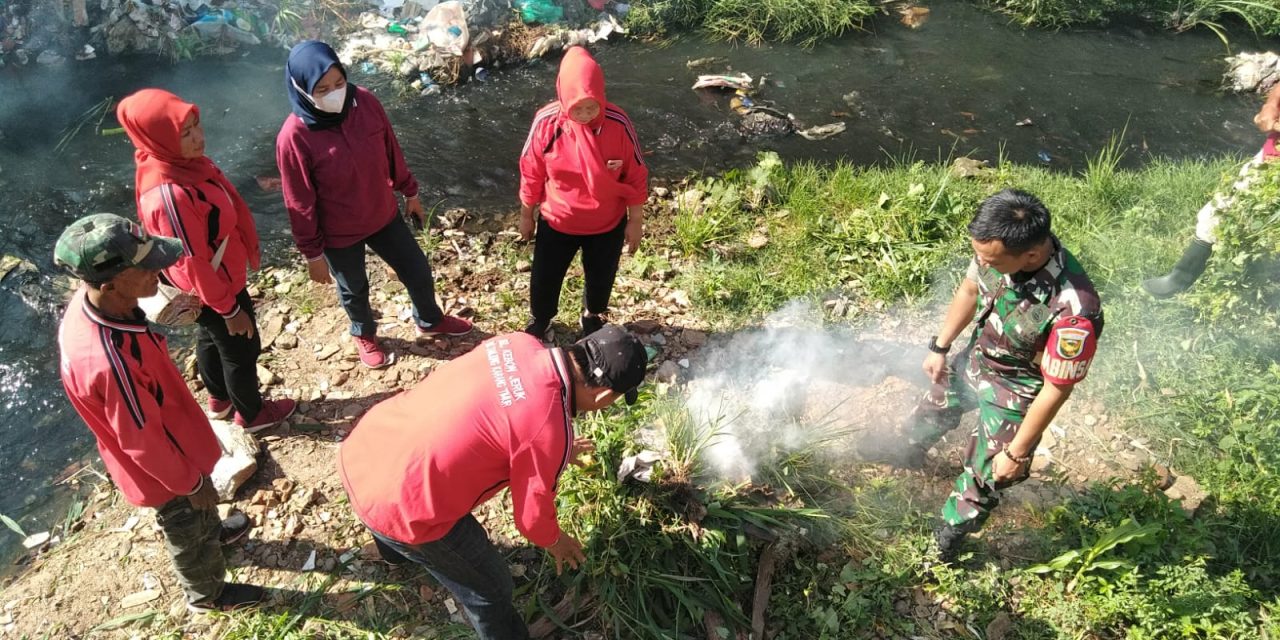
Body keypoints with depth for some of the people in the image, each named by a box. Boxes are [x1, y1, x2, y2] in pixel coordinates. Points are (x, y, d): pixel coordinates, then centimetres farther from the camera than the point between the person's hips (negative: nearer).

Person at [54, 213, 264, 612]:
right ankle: (207, 595, 50)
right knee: (188, 528, 22)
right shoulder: (110, 360, -44)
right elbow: (143, 443, -29)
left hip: (168, 442, 7)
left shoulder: (90, 300, -19)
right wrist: (192, 483, -13)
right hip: (162, 469, -7)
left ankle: (213, 531, 66)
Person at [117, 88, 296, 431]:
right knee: (241, 351, 15)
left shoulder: (182, 162, -10)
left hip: (217, 278, 9)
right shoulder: (169, 194, -37)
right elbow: (194, 263, -28)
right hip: (212, 288, -9)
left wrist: (249, 249, 17)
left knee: (210, 339, 29)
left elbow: (227, 207, 6)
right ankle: (252, 414, 40)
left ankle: (219, 399, 54)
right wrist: (230, 308, -17)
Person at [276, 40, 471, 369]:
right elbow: (300, 204, -17)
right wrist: (313, 253, -10)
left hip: (383, 214, 4)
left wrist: (410, 192, 11)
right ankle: (365, 336, 53)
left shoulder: (365, 102, -15)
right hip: (339, 233, -4)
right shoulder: (294, 137, -27)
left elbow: (391, 151, 1)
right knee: (354, 289, 21)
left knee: (417, 269, 19)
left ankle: (429, 321, 50)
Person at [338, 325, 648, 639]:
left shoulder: (518, 343, -4)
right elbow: (532, 513, -7)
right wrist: (553, 541, 16)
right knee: (490, 590, 17)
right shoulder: (550, 429, -24)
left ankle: (396, 549, 75)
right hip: (400, 508, -8)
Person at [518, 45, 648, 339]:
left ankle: (592, 317, 53)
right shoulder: (546, 122, -21)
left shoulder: (618, 123, -23)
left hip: (608, 224, 0)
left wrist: (636, 221, -4)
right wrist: (526, 215, 3)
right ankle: (539, 319, 49)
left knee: (600, 277, 23)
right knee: (544, 276, 19)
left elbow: (636, 176, -11)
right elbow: (531, 173, -7)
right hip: (556, 222, 0)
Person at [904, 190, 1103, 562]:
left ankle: (945, 543, 42)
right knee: (933, 409, 32)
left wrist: (1017, 452, -17)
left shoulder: (1074, 311, -43)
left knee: (984, 479, 13)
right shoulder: (998, 249, -27)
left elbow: (1056, 390, -28)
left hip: (1013, 395, -5)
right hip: (973, 360, 6)